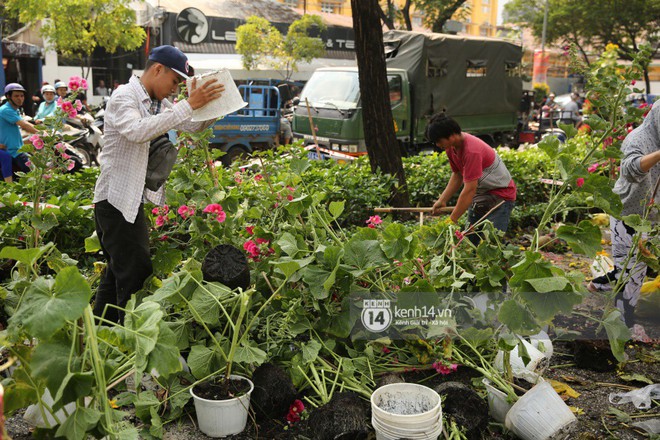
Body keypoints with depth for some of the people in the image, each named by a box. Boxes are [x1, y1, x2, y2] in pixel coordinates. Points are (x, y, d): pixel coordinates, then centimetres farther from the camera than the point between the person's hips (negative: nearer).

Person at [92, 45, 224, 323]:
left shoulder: (157, 104, 12)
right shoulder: (124, 96, -14)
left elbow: (195, 126, 11)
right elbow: (137, 131, -33)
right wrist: (189, 104, -35)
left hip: (134, 200, 10)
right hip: (116, 199, -10)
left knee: (118, 274, 17)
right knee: (136, 274, -9)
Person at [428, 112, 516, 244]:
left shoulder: (472, 150, -30)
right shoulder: (451, 146, -3)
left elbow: (469, 189, -31)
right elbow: (457, 175, 7)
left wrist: (452, 220, -27)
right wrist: (442, 200, -5)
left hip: (500, 195, -9)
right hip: (479, 195, 9)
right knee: (469, 240, 5)